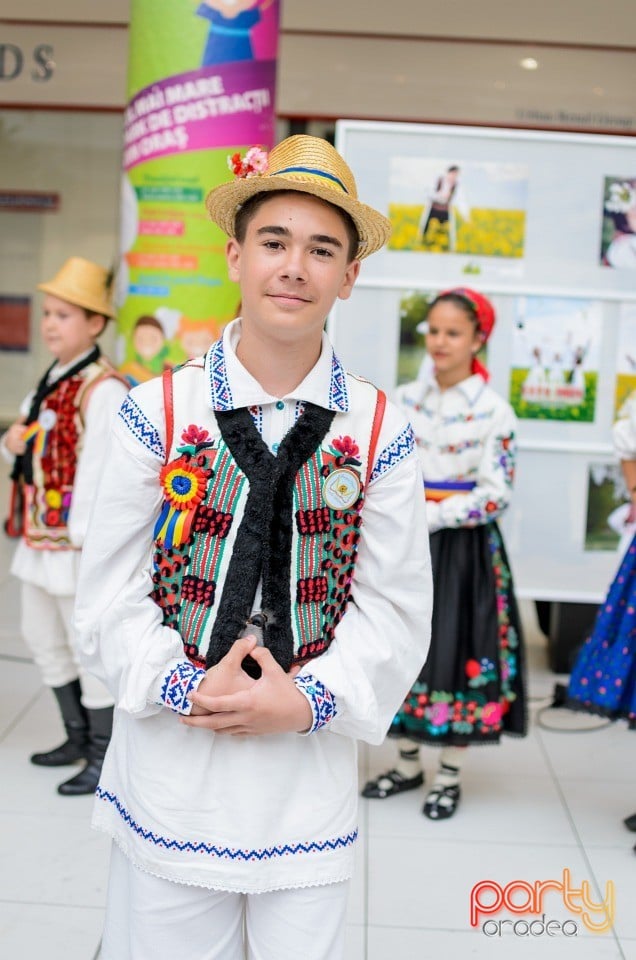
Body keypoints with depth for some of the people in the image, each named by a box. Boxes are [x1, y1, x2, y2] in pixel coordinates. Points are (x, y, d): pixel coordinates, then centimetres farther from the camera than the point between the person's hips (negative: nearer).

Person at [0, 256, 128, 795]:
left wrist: (86, 542, -25)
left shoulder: (104, 390, -18)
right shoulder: (51, 381, 11)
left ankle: (103, 760, 19)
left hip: (81, 543, -9)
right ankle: (78, 737, 38)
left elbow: (99, 469, -23)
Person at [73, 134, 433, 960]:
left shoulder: (380, 432, -4)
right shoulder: (158, 412, -5)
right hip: (171, 761, 0)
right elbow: (110, 590, -3)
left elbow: (395, 608, -2)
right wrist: (185, 688, -14)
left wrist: (309, 700, -13)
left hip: (310, 765, 1)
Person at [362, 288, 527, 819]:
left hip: (464, 548, -4)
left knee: (457, 651, 3)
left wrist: (430, 516, -18)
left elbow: (496, 495, -12)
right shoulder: (405, 399, 4)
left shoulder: (493, 410, -9)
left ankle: (449, 775, 20)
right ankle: (408, 762, 28)